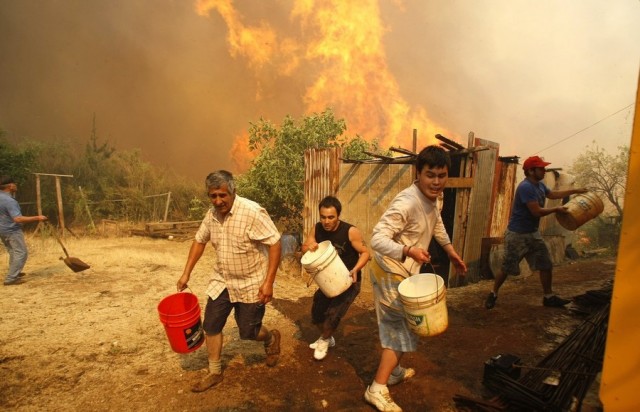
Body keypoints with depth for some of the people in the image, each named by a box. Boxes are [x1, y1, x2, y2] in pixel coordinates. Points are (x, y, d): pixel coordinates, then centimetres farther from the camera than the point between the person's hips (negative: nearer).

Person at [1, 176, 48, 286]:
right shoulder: (9, 201, -25)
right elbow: (18, 219, -33)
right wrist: (36, 218, -30)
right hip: (12, 231, -10)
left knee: (14, 252, 23)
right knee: (21, 253, -5)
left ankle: (14, 273, 36)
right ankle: (10, 279, -6)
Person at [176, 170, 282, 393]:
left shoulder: (252, 212, -25)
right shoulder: (211, 214, -3)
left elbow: (275, 244, -23)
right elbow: (199, 241, 12)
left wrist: (268, 282, -24)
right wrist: (186, 273, 10)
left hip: (251, 284, -6)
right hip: (221, 282, 6)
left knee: (247, 332, 5)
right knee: (211, 326, 9)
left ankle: (272, 338, 39)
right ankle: (214, 372, 30)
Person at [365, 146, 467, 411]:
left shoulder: (431, 197, 1)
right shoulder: (407, 202, -30)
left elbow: (436, 221, 23)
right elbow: (378, 239, -36)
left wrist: (451, 251, 23)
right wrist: (409, 251, -51)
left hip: (405, 272, 9)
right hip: (391, 273, -9)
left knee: (401, 325, 22)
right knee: (400, 328, -1)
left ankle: (394, 371, 42)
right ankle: (377, 389, 10)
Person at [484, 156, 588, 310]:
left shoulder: (540, 185, 6)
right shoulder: (526, 187, -24)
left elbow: (553, 194, 28)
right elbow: (537, 211, -25)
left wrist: (575, 191, 25)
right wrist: (556, 209, -11)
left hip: (533, 233, 9)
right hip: (517, 234, -9)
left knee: (546, 264, 11)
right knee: (507, 268, 1)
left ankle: (548, 297, 23)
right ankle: (492, 295, 17)